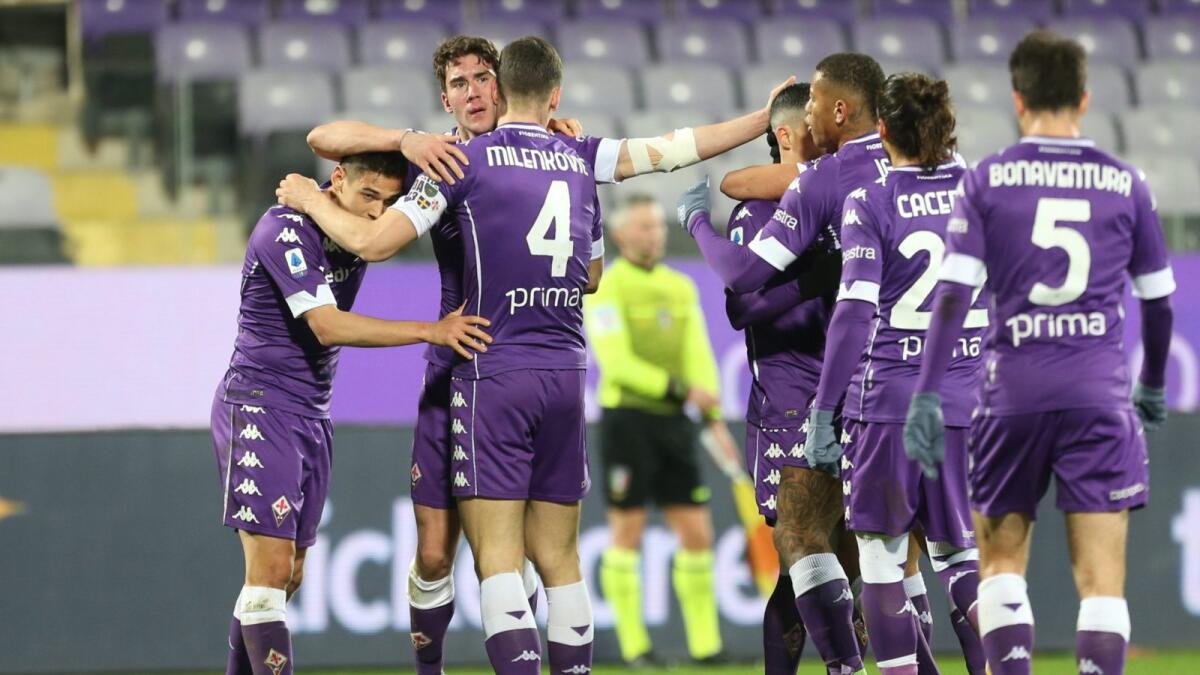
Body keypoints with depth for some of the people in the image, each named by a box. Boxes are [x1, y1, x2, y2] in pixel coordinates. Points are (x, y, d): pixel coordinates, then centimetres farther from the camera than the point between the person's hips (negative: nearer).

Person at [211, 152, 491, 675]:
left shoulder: (363, 226, 3)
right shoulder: (286, 229, -20)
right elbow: (326, 326, -28)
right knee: (271, 568, -15)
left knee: (288, 576, 9)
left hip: (313, 416, 8)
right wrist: (429, 331, -34)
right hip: (257, 407, -8)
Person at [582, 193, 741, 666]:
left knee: (696, 532, 3)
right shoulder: (606, 288, -6)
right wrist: (681, 390, -20)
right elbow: (617, 362, -15)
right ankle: (633, 644, 2)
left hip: (673, 422, 6)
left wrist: (714, 418, 0)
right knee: (627, 532, -2)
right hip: (627, 418, -6)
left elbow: (699, 358, 10)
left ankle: (705, 643, 8)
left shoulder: (681, 288, 14)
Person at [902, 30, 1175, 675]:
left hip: (1013, 396, 0)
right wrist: (1153, 384, 30)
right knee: (1101, 581, -1)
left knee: (1000, 562, 15)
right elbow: (1158, 300, 14)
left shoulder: (986, 181, 2)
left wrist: (927, 396, -7)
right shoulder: (1125, 184, 6)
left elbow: (953, 294, -7)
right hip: (1100, 397, 0)